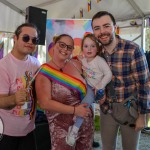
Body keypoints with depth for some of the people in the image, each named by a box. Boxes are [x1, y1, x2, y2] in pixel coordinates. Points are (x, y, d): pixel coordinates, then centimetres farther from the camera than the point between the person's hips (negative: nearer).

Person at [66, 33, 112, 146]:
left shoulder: (99, 61, -20)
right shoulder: (83, 60, -1)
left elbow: (108, 74, -21)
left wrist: (99, 86, -21)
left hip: (96, 90, -8)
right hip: (87, 87, 8)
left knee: (84, 103, -22)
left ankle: (74, 130, -15)